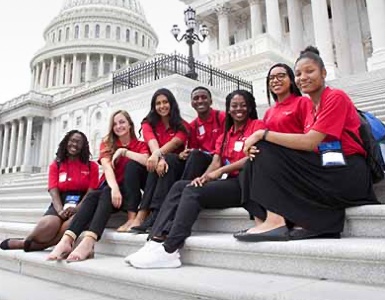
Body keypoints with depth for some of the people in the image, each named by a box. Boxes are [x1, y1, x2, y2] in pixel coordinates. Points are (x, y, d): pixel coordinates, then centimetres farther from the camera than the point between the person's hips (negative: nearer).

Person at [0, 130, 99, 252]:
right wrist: (60, 211, -19)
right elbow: (54, 192, 1)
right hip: (61, 205, 1)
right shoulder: (55, 165, 14)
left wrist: (76, 209, -19)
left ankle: (25, 243, -19)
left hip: (81, 206, 0)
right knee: (49, 225, -35)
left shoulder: (92, 166, 10)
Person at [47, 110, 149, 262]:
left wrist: (123, 151, -16)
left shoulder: (140, 145, 4)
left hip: (129, 191, -2)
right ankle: (66, 241, -49)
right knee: (92, 196, -30)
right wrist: (114, 188, -30)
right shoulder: (107, 144, 8)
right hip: (110, 187, 2)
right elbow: (107, 167, -13)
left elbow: (146, 161, -20)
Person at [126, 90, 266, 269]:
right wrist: (204, 177, -12)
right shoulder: (225, 134, 24)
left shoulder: (257, 125, 3)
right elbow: (216, 162, 10)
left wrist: (220, 171, -15)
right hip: (227, 181, 7)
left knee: (193, 191, -25)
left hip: (245, 182, -7)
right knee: (179, 186, -11)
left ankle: (168, 251, -28)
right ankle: (156, 240, -23)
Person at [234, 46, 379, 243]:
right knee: (264, 149, -1)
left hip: (347, 174, -8)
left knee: (267, 150, -15)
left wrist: (263, 134, -17)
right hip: (325, 169, 8)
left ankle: (276, 221, -21)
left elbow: (310, 142, -19)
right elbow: (304, 145, 5)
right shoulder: (312, 108, 17)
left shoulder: (336, 97, -7)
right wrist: (261, 139, -11)